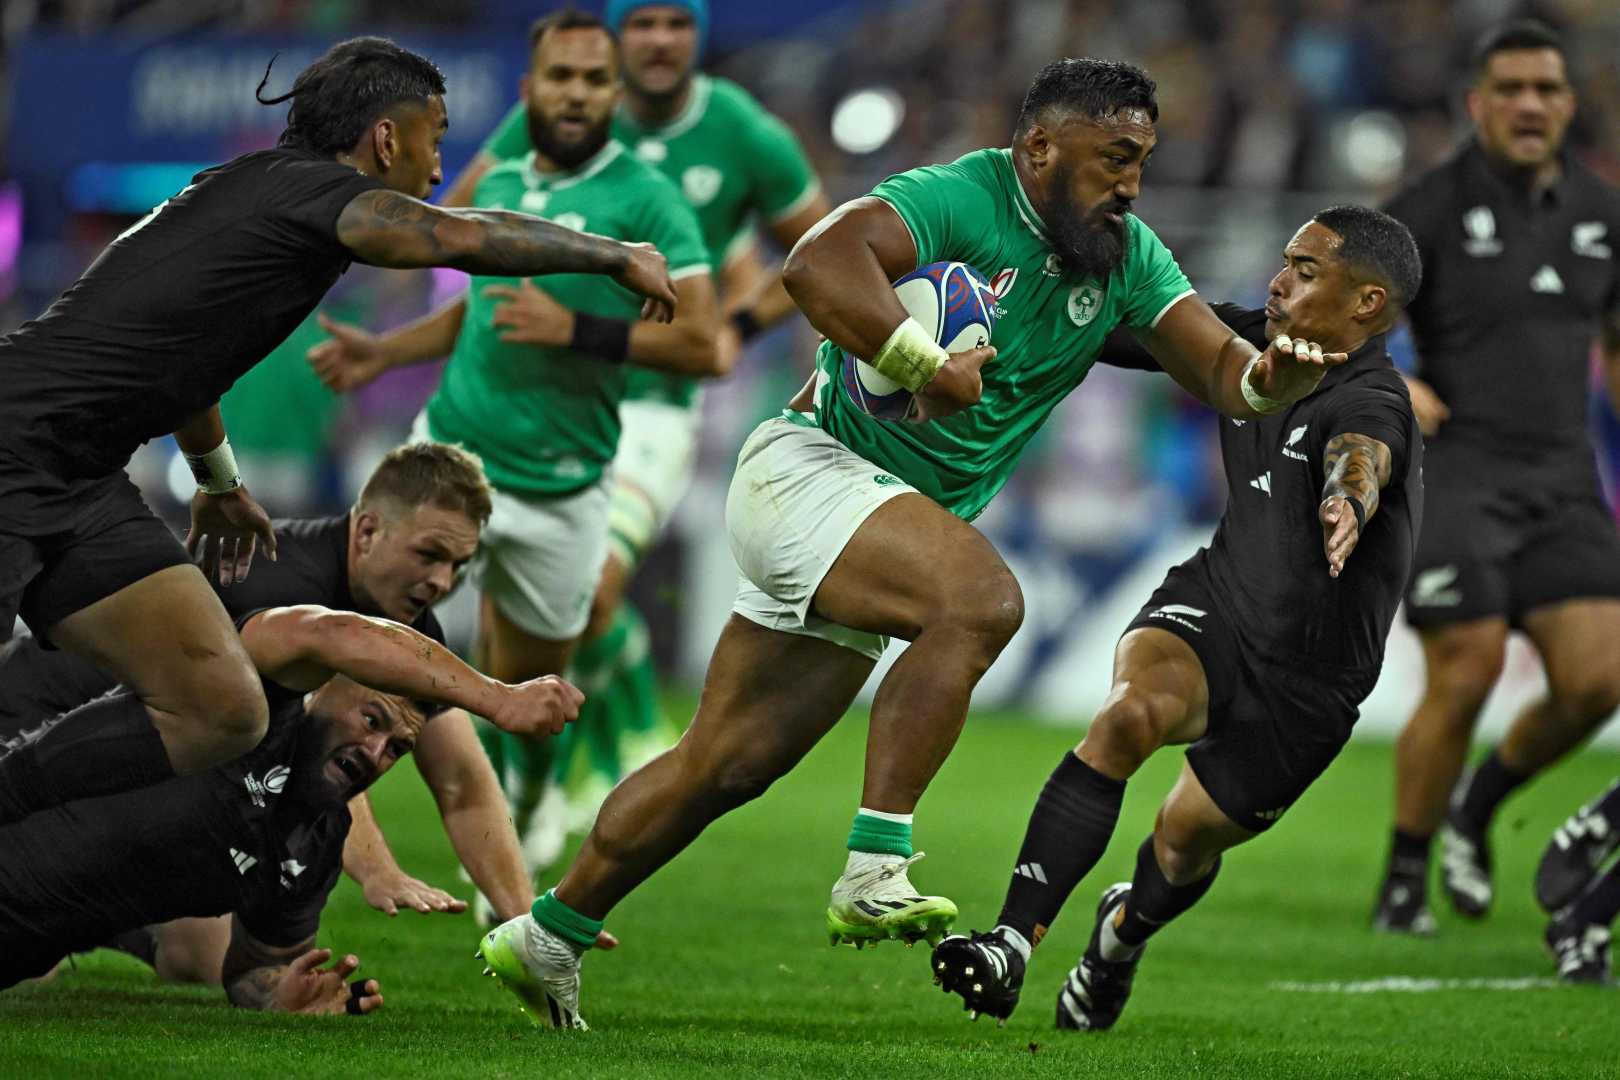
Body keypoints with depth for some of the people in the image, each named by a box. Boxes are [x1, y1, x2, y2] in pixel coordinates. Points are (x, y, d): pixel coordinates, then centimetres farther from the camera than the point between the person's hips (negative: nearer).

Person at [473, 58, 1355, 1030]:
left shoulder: (1127, 258, 4)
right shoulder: (960, 200, -18)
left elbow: (1220, 371, -3)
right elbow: (820, 264, -33)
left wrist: (1269, 379, -25)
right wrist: (927, 364, -35)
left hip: (890, 523, 8)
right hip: (808, 469, -8)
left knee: (728, 765, 11)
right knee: (982, 598, -32)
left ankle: (545, 939, 24)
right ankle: (874, 875, -31)